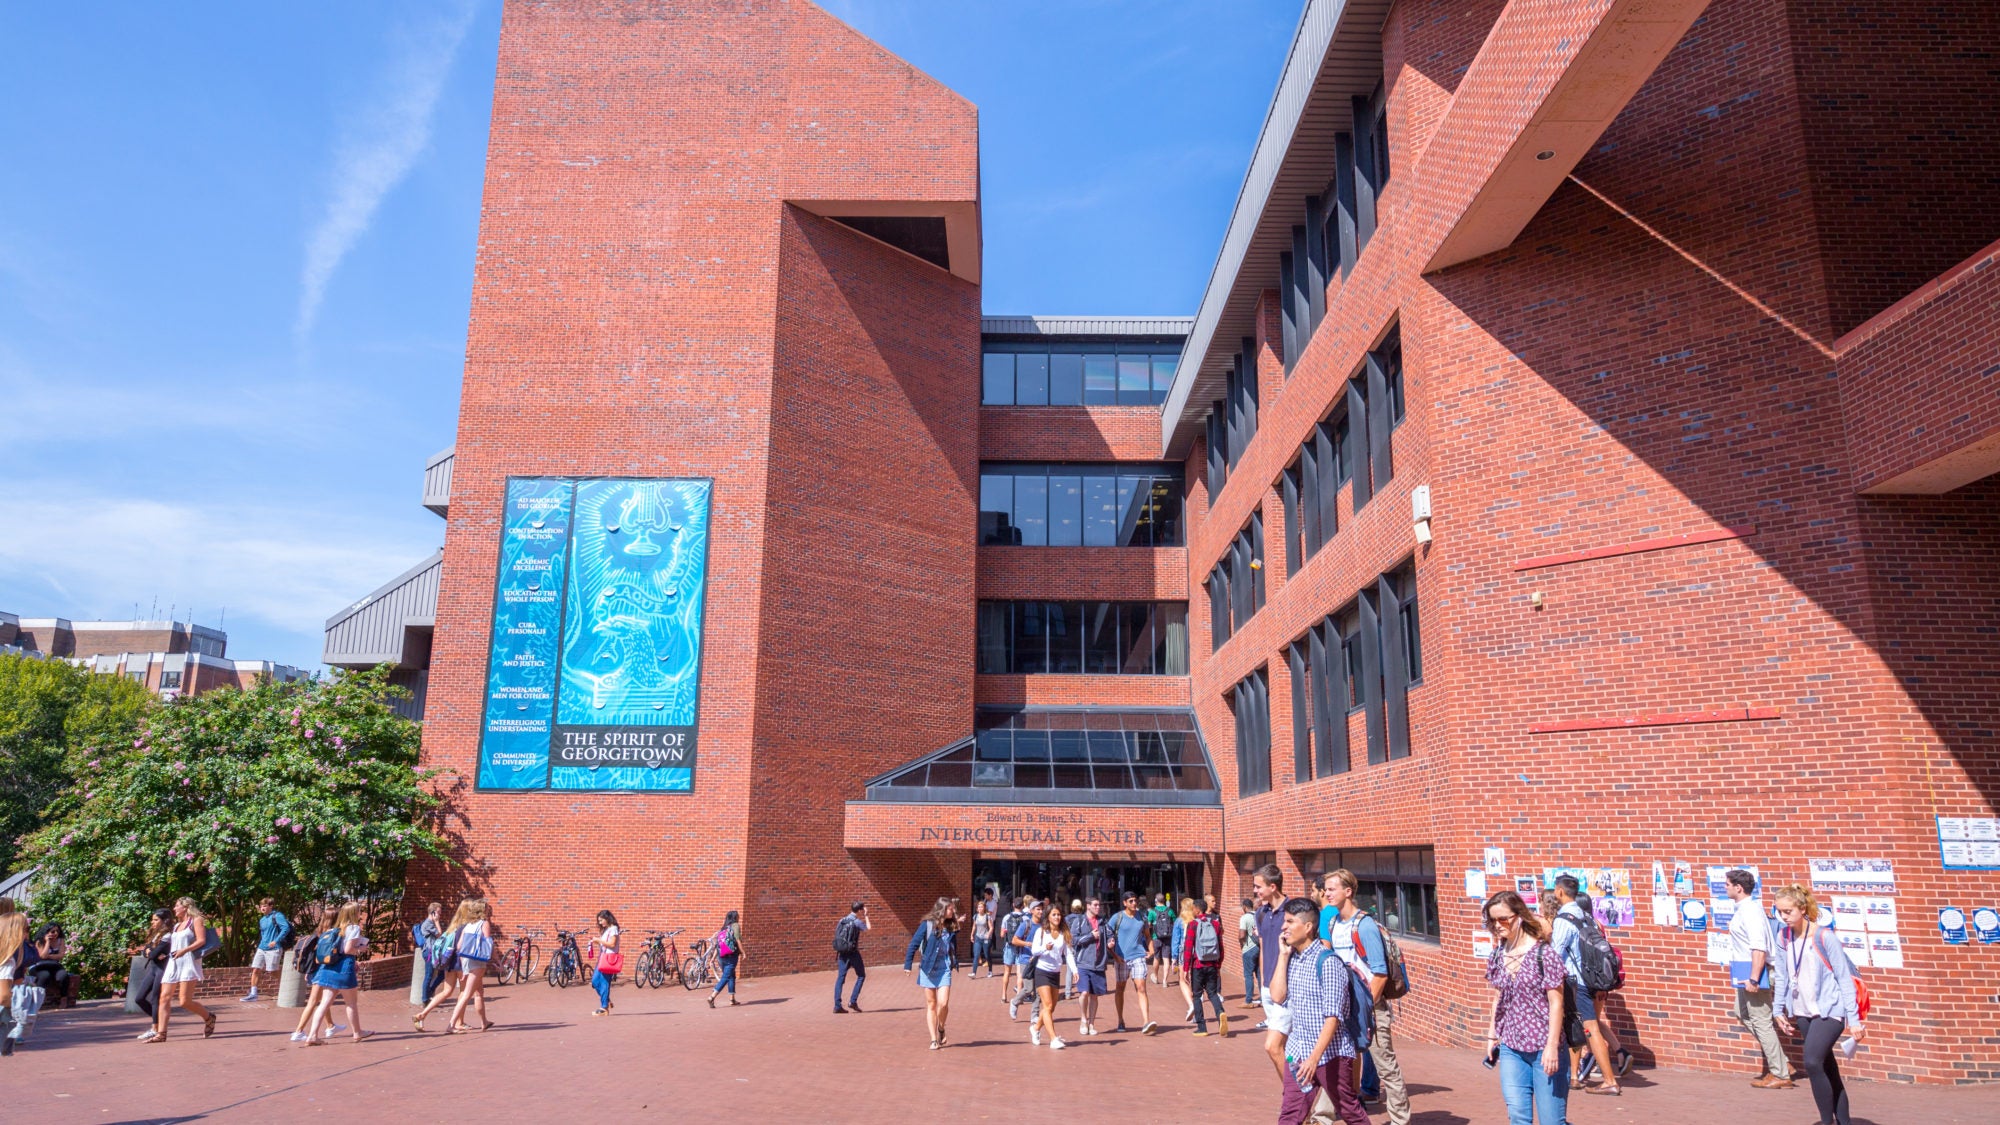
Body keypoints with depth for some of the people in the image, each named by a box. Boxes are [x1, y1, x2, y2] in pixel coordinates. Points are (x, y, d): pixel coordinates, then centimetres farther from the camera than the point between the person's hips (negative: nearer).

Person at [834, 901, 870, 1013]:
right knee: (861, 976, 11)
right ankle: (853, 1001, 2)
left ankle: (837, 1006, 1)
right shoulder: (857, 922, -10)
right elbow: (868, 929, 6)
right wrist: (866, 916, 16)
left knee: (840, 978, 6)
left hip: (842, 953, 6)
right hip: (853, 953, -6)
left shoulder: (841, 921, 9)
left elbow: (837, 937, 12)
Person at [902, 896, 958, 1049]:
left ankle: (941, 1029, 18)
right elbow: (914, 943, -8)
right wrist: (907, 964, -10)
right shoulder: (927, 924, -9)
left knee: (943, 1003, -10)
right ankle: (934, 1040, 13)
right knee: (931, 1005, 4)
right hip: (928, 969, -2)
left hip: (944, 969, 2)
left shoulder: (951, 927, 5)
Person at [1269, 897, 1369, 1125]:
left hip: (1331, 1052, -6)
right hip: (1297, 1053, 6)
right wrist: (1283, 954, -3)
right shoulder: (1291, 959, 6)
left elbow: (1333, 1017, -20)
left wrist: (1315, 1057, -27)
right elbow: (1277, 997, -3)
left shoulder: (1327, 961, -17)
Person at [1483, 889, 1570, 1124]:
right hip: (1511, 1049, 5)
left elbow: (1556, 1004, -11)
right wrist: (1492, 1036, 12)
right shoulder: (1497, 956, 5)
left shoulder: (1543, 953, -11)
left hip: (1544, 1049, -5)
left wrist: (1552, 1046, -14)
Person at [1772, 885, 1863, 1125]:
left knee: (1812, 1062, -20)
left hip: (1830, 1010, -6)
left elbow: (1844, 978, -11)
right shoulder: (1783, 937, 2)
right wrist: (1779, 1010, 9)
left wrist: (1854, 1019, -12)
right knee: (1827, 1068, 12)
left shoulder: (1824, 937, -14)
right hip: (1803, 1013, 6)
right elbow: (1782, 976, 9)